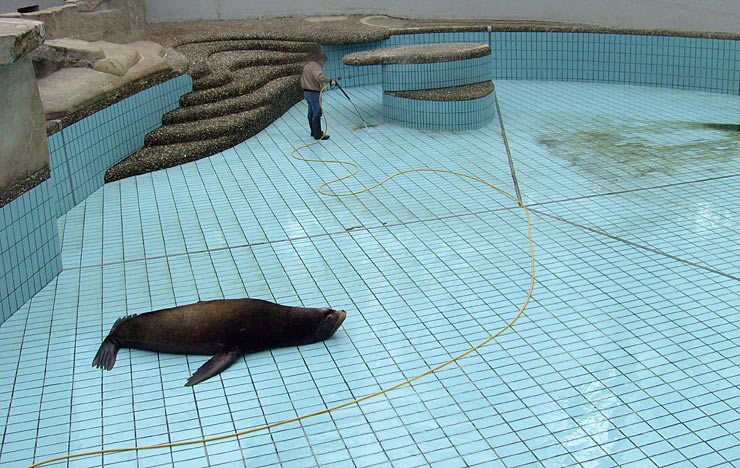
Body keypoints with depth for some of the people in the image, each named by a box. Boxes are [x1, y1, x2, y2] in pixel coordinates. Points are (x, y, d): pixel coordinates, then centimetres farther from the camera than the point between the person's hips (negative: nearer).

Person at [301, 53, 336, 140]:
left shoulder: (307, 65, 15)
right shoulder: (315, 66, -17)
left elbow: (302, 78, 23)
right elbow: (319, 76, -37)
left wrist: (305, 88, 28)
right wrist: (330, 81, -30)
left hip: (307, 92, 10)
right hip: (314, 93, -10)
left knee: (311, 113, 18)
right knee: (317, 114, -5)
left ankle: (314, 131, 28)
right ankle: (318, 135, -3)